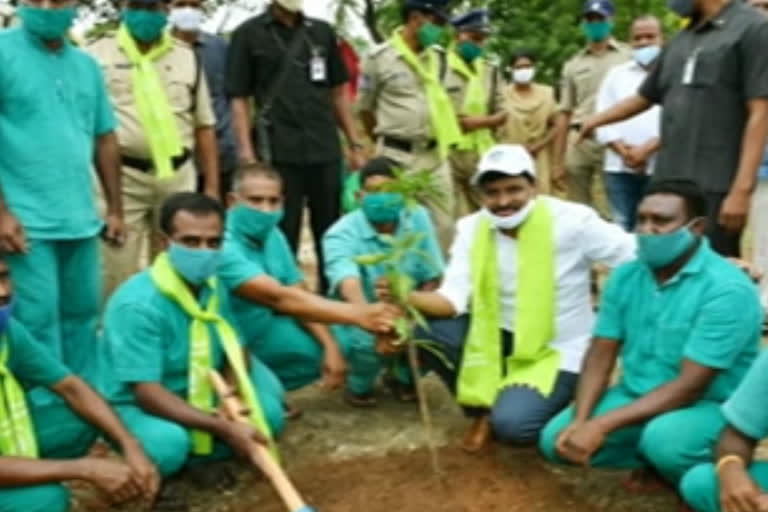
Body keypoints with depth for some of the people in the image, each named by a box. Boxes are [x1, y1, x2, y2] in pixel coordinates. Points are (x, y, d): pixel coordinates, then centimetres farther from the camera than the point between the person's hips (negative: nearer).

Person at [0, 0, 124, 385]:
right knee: (37, 320, -2)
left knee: (83, 313, 13)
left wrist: (115, 209, 16)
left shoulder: (86, 65, 13)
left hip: (81, 218, 6)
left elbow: (104, 139, 18)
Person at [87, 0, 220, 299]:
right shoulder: (97, 54, 1)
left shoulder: (187, 58, 11)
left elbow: (204, 126, 13)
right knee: (118, 273, -1)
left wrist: (212, 186, 9)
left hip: (178, 176, 3)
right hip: (120, 177, -3)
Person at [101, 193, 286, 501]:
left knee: (268, 415, -12)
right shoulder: (138, 303, -28)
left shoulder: (213, 287, -5)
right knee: (168, 442, -37)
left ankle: (197, 457, 5)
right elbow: (146, 392, -31)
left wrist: (235, 393, -19)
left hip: (197, 397, 6)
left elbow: (235, 351, 5)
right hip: (135, 406, -6)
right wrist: (223, 428, -36)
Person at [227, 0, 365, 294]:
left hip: (326, 151, 4)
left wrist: (355, 144, 10)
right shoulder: (249, 34, 1)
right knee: (282, 238, 4)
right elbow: (239, 99, -2)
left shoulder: (322, 32, 12)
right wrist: (247, 155, -10)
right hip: (279, 154, -3)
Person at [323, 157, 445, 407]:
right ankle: (359, 384, 2)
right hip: (357, 319, -3)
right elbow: (350, 287, -42)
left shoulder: (418, 219, -9)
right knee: (370, 339, -35)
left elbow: (432, 278, -6)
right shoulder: (341, 234, -23)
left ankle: (402, 376, 10)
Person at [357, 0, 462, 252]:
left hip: (436, 156, 5)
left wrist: (441, 142, 15)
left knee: (443, 227, 8)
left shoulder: (440, 57, 6)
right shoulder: (379, 58, -7)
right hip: (397, 157, -5)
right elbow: (365, 108, 3)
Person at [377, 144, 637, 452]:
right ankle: (484, 408, 4)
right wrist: (407, 298, -33)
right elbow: (453, 299, -14)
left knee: (511, 424, -30)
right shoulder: (471, 228, -5)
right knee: (420, 328, -18)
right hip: (499, 339, 5)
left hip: (557, 352, -5)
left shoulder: (571, 221, -17)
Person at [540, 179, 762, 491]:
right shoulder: (625, 277, -1)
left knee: (662, 439, -38)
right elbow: (600, 356, -1)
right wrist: (580, 419, -20)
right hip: (636, 396, 6)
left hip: (708, 406, -6)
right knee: (555, 439, -11)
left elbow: (690, 387, -26)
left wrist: (602, 425, -30)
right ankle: (655, 460, 7)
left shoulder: (727, 289, -22)